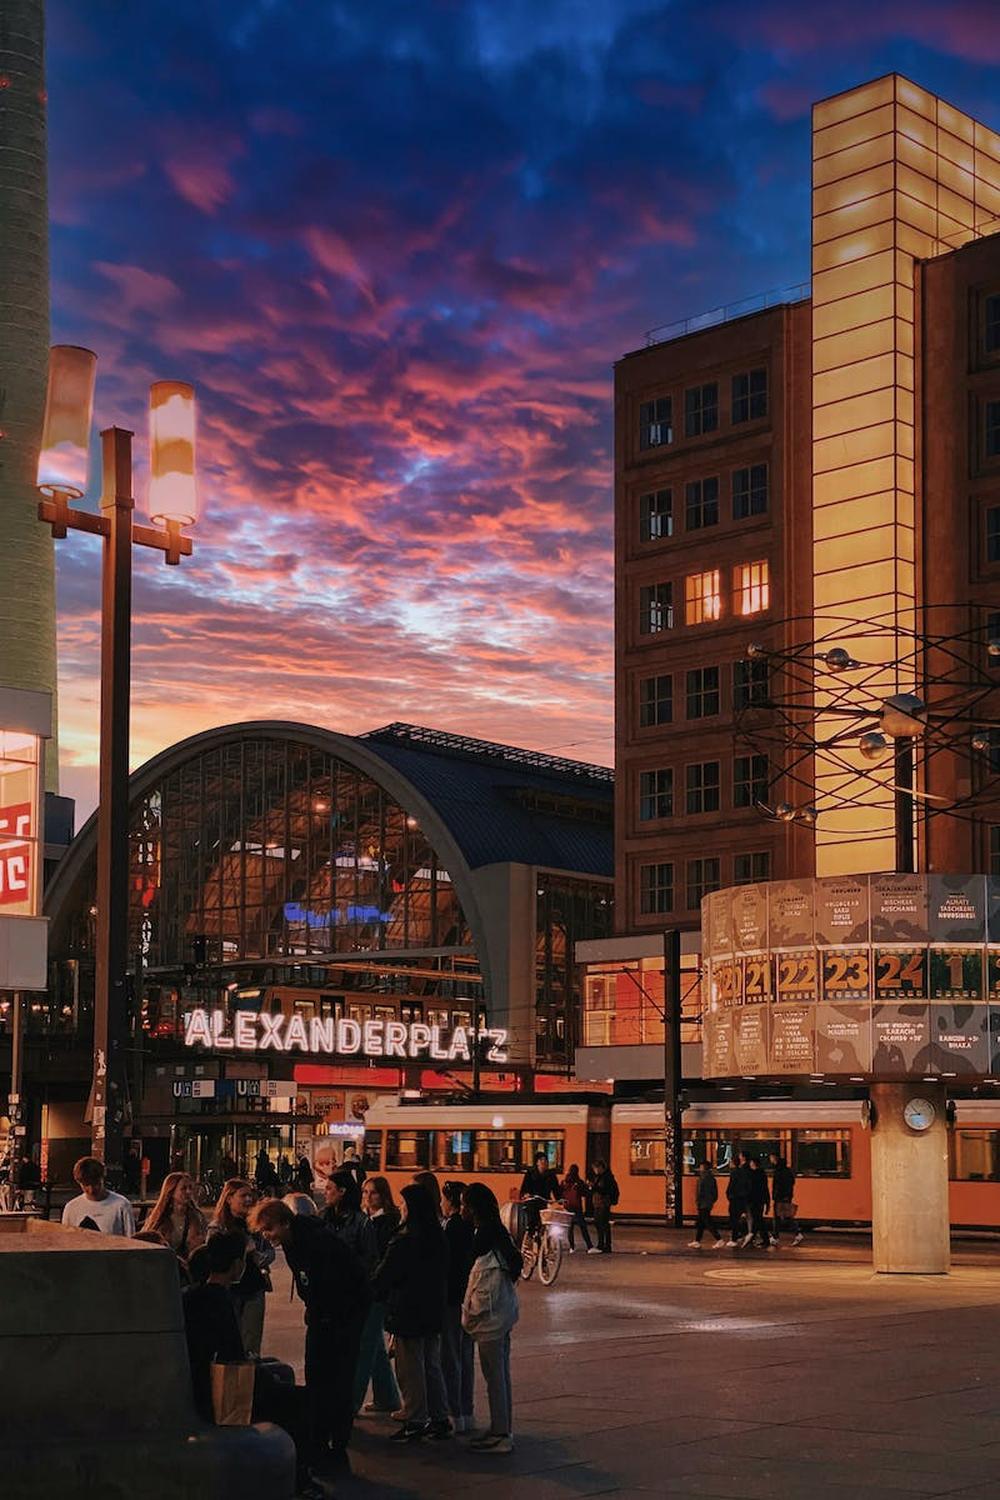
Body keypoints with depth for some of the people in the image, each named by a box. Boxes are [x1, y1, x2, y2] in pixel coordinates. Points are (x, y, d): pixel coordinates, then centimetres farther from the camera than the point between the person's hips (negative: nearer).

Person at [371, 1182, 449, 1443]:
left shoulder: (404, 1240, -20)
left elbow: (383, 1276, -12)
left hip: (409, 1313, -8)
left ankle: (414, 1423, 6)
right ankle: (440, 1419, 21)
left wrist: (369, 1291, 7)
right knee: (431, 1366, 16)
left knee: (410, 1370, 1)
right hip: (433, 1312, 8)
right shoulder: (437, 1235, 4)